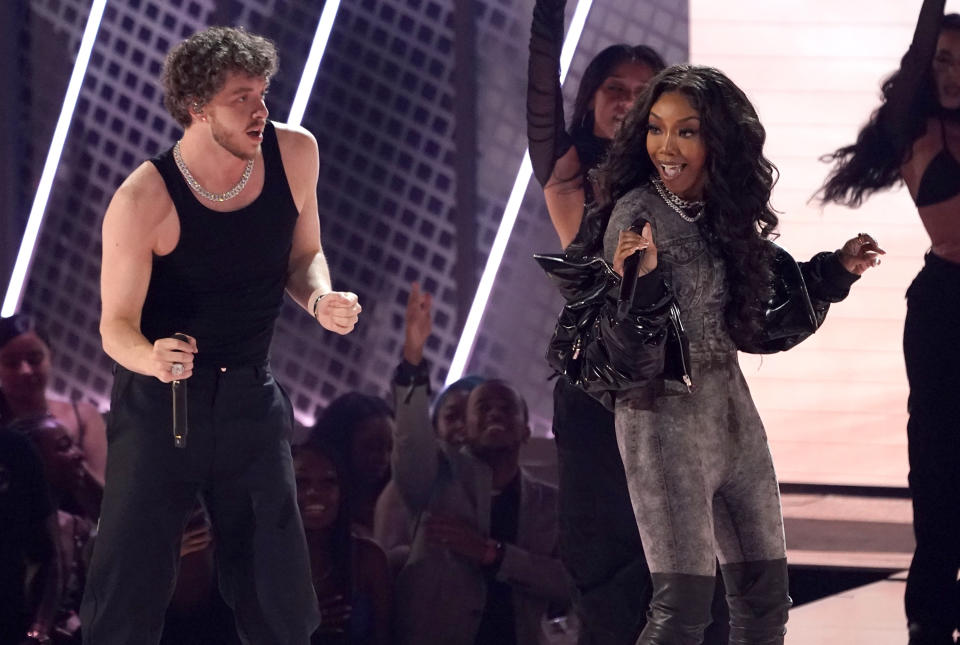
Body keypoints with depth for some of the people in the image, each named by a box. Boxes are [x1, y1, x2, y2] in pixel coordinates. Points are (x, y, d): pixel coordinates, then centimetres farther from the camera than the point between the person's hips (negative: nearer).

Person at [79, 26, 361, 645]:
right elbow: (116, 325, -14)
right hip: (160, 401, -4)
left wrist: (321, 297, -12)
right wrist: (150, 357, -37)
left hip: (251, 396, 4)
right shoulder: (143, 200, -19)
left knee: (279, 594, 5)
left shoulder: (293, 154, -6)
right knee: (128, 592, -7)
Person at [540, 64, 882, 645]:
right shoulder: (639, 216, -16)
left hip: (731, 406, 8)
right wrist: (640, 287, -37)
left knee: (766, 596, 10)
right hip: (665, 416, -8)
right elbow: (632, 357, -19)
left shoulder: (725, 215, 5)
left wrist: (835, 272, 13)